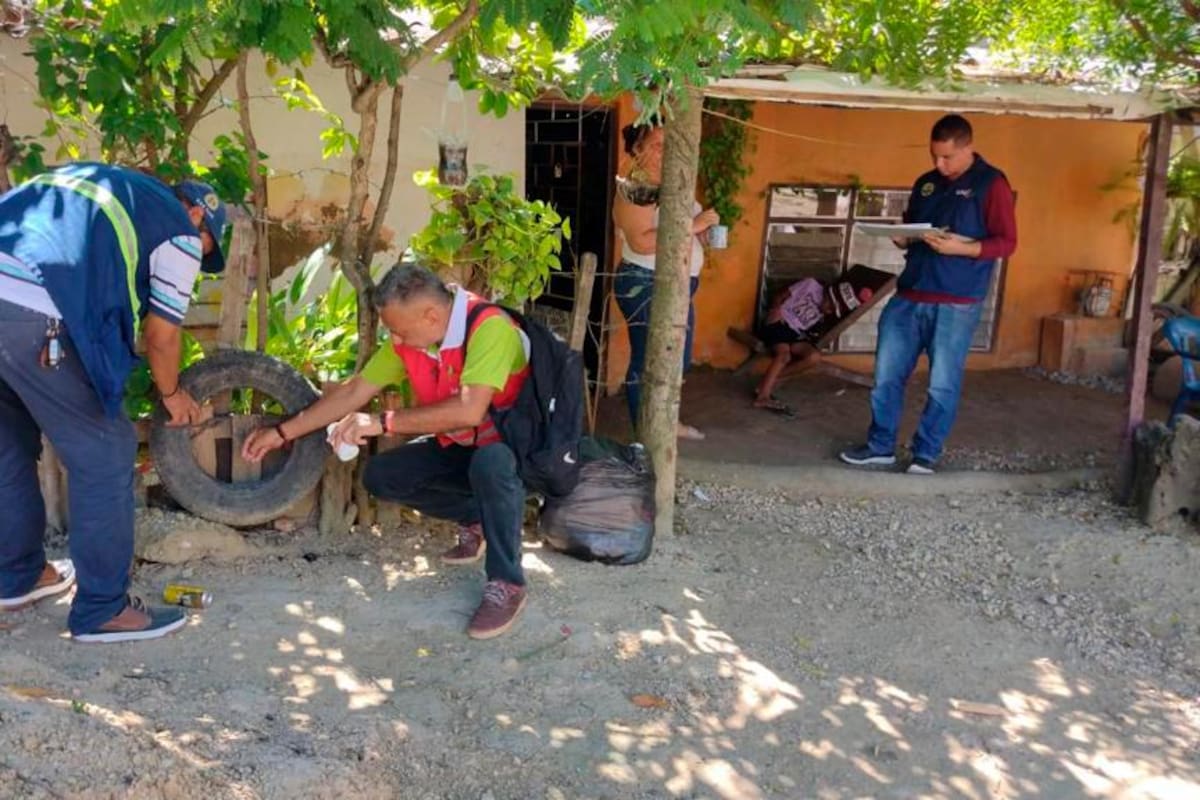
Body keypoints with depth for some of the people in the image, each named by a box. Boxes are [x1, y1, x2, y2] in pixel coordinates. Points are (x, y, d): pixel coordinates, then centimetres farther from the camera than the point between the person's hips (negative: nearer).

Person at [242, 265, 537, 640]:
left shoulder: (489, 328, -30)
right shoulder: (409, 338, -8)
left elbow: (468, 410, -41)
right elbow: (353, 392, 0)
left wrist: (383, 422, -36)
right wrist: (282, 432, 0)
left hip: (513, 442, -7)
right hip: (460, 445, 7)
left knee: (490, 462, -39)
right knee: (381, 476, -6)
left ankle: (507, 584, -21)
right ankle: (475, 521, 13)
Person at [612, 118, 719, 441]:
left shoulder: (668, 182, 11)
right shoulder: (634, 189, -16)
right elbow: (641, 242, -27)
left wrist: (703, 226, 4)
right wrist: (691, 226, -25)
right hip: (646, 285, -9)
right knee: (647, 360, -2)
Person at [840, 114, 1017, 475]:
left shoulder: (991, 184, -3)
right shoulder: (925, 183, 14)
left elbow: (1006, 242, -6)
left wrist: (961, 248, -21)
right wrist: (901, 239, 0)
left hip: (956, 303, -5)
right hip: (909, 296, 6)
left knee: (943, 383, 2)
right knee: (886, 373, 6)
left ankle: (926, 454, 14)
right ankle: (881, 445, 19)